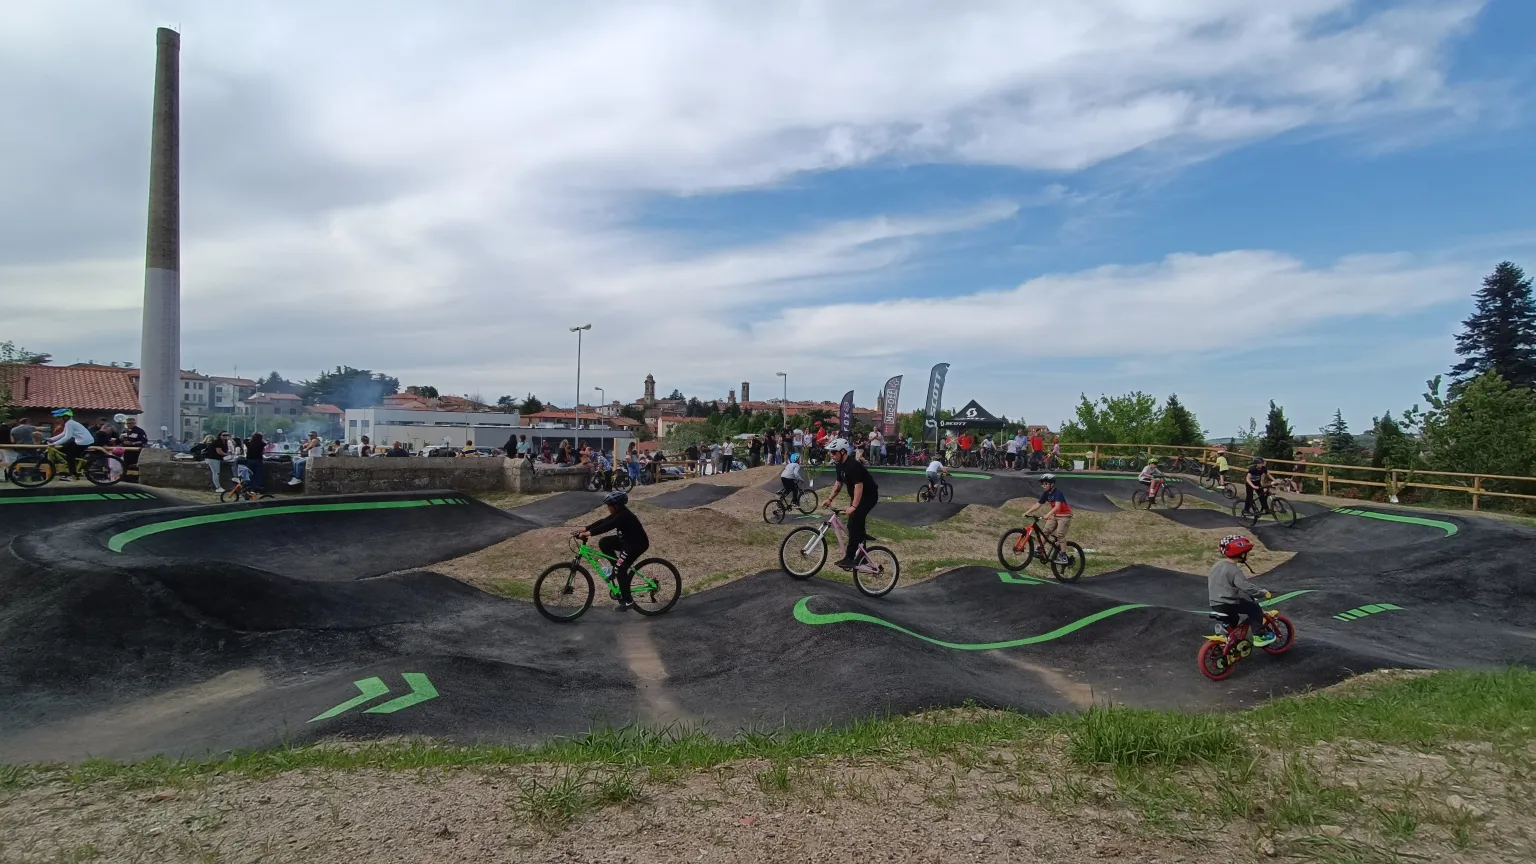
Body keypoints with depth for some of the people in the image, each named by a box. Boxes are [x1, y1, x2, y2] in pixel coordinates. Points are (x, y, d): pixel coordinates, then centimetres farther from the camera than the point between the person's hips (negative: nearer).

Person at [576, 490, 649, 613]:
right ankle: (617, 568, 13)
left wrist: (589, 533, -41)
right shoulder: (618, 513, 5)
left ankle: (628, 602, -5)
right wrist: (585, 529, -4)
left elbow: (607, 526, -35)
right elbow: (603, 521, 4)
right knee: (603, 543, 4)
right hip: (627, 540, 10)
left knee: (620, 570, -13)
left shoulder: (624, 515, -25)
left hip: (637, 544, -10)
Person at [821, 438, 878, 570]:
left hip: (869, 496, -10)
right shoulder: (840, 465, 2)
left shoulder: (853, 466, -28)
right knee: (855, 524, 11)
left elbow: (859, 486, -35)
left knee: (853, 524, -18)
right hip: (858, 496, 10)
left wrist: (853, 507, -42)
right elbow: (839, 483, 12)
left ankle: (849, 558, -18)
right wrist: (830, 499, 2)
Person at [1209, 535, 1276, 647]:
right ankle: (1259, 636, 2)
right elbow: (1246, 587, -25)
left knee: (1233, 617, 33)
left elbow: (1209, 584, 23)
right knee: (1255, 608, 1)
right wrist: (1263, 592, -14)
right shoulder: (1233, 570, -17)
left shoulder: (1217, 566, 12)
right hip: (1227, 605, -9)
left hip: (1215, 604, 9)